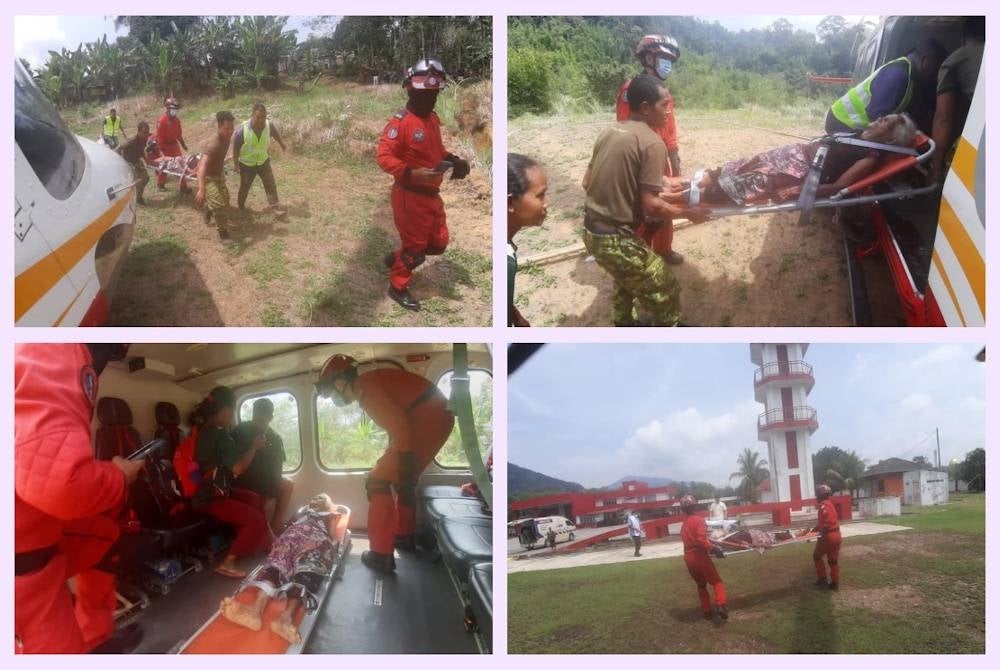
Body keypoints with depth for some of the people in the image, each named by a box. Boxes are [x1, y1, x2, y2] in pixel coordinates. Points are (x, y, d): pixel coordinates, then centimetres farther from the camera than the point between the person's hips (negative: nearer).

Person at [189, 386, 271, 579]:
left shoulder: (205, 429, 9)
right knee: (256, 520, -15)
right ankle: (228, 563, -9)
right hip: (209, 499, -10)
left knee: (255, 500, 20)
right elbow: (238, 468, -24)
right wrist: (254, 446, -11)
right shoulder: (219, 434, -21)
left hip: (208, 491, 10)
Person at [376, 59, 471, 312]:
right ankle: (398, 287, 28)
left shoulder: (433, 119, 8)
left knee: (438, 243, 18)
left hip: (431, 194, 8)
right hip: (410, 195, -8)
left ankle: (396, 258, 38)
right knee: (415, 247, 5)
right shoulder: (400, 121, -19)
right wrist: (411, 173, -33)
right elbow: (383, 156, -22)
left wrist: (453, 160, 5)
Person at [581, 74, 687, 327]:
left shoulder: (609, 133, 8)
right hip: (616, 239, -9)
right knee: (665, 294, 7)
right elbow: (651, 206, -19)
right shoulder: (652, 143, -16)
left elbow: (587, 182, 14)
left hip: (591, 232, 9)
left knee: (629, 279, 33)